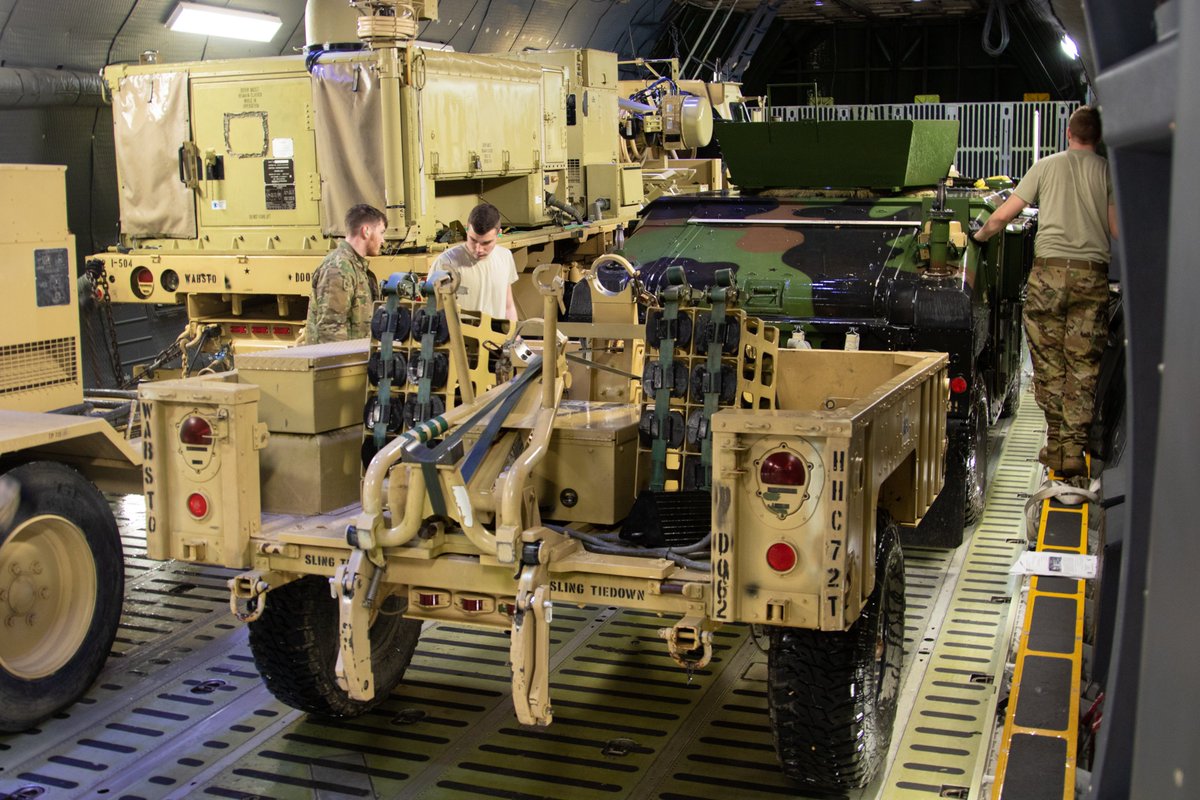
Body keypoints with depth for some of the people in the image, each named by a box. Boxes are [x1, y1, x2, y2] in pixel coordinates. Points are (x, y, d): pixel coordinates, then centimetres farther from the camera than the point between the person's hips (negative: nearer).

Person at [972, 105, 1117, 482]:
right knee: (1083, 364, 2)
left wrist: (980, 235, 27)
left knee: (1048, 359, 9)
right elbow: (1117, 231, 6)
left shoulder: (1047, 166, 9)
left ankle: (1056, 443, 12)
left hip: (1049, 268, 0)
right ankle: (1074, 448, -2)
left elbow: (1002, 216, 8)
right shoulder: (1108, 172, 9)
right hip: (1092, 271, 0)